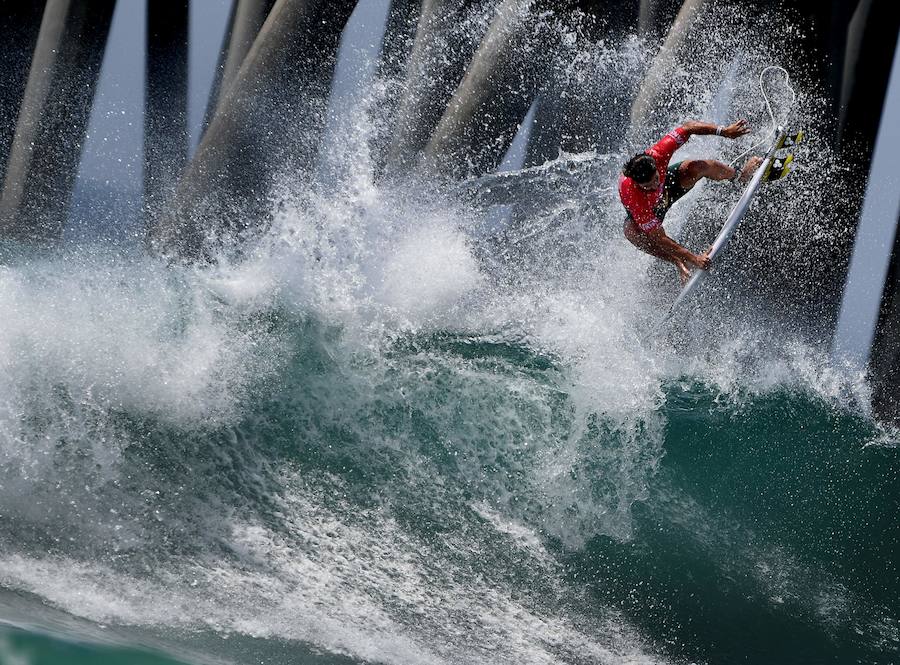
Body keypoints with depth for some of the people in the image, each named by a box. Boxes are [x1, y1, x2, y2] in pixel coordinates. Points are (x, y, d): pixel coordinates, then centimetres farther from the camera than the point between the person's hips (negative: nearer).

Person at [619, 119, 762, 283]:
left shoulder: (657, 155, -39)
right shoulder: (632, 195, -46)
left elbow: (687, 128, -26)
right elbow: (658, 238, -44)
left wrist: (724, 131, -34)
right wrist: (694, 259, -47)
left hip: (668, 184, 3)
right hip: (648, 211, -3)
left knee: (699, 166, -22)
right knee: (632, 233, -38)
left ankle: (739, 176, 12)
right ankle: (679, 264, -15)